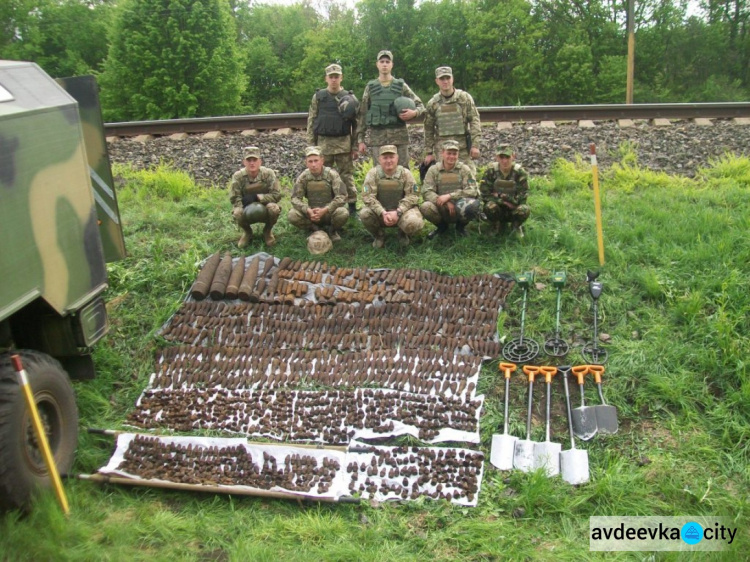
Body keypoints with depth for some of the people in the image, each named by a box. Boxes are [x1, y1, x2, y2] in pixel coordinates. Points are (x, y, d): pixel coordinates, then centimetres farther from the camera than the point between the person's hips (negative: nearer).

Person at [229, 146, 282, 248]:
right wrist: (249, 208, -34)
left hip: (265, 212, 0)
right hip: (247, 212, 1)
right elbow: (234, 199, -16)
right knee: (237, 213, -32)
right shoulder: (238, 176, -14)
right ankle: (247, 232, 6)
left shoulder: (268, 173, -16)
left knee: (274, 208, -33)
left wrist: (256, 197, -26)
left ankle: (267, 231, 2)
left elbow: (277, 195, -18)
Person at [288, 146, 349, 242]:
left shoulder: (332, 174, -13)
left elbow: (341, 197, -20)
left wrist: (325, 210, -32)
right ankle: (315, 230, 3)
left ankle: (333, 230, 1)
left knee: (343, 214, -35)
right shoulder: (303, 177, -7)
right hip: (312, 213, 2)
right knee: (292, 215, -25)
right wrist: (308, 210, -29)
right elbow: (295, 198, -9)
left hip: (330, 212, -2)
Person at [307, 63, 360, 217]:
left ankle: (352, 207, 8)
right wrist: (311, 145, 1)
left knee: (347, 176, 2)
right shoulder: (318, 97, 6)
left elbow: (356, 124, 4)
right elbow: (311, 122, 7)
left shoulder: (350, 98, 4)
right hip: (323, 142, 1)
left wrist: (355, 146, -2)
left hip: (344, 143, -1)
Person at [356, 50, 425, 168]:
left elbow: (420, 105, 11)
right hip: (377, 136, 0)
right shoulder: (370, 87, 9)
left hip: (399, 135, 0)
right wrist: (361, 139, 2)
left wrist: (414, 112, -13)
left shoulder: (401, 86, 8)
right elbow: (363, 114, 8)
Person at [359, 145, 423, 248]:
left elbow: (412, 196, -10)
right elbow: (368, 196, -15)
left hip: (401, 210, -1)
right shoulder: (373, 173, -8)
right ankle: (379, 235, 3)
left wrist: (398, 212, -25)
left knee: (413, 223, -32)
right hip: (380, 212, 1)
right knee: (365, 214, -29)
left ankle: (403, 234, 9)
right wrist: (383, 213, -29)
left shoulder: (405, 173, -6)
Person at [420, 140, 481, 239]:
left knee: (473, 204, -34)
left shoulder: (464, 169, -1)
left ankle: (461, 226, 2)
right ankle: (442, 227, 4)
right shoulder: (433, 170, 0)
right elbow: (427, 192, -9)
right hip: (441, 209, 1)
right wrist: (446, 203, -24)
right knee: (425, 207, -31)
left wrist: (449, 196, -23)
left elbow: (472, 191, -11)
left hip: (459, 208, 0)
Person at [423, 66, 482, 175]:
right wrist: (428, 152, 9)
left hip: (463, 147, -1)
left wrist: (475, 145, -9)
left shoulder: (465, 98, 1)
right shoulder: (433, 103, 6)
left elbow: (474, 121, -1)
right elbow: (428, 129, 11)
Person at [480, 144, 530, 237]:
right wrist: (503, 201, -21)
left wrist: (499, 195, -20)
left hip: (514, 207, 0)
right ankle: (499, 226, 0)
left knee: (524, 210, -33)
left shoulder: (519, 172, -12)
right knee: (490, 207, -35)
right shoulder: (491, 171, -12)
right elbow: (484, 194, -14)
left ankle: (516, 226, 4)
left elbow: (523, 196, -16)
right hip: (498, 207, 0)